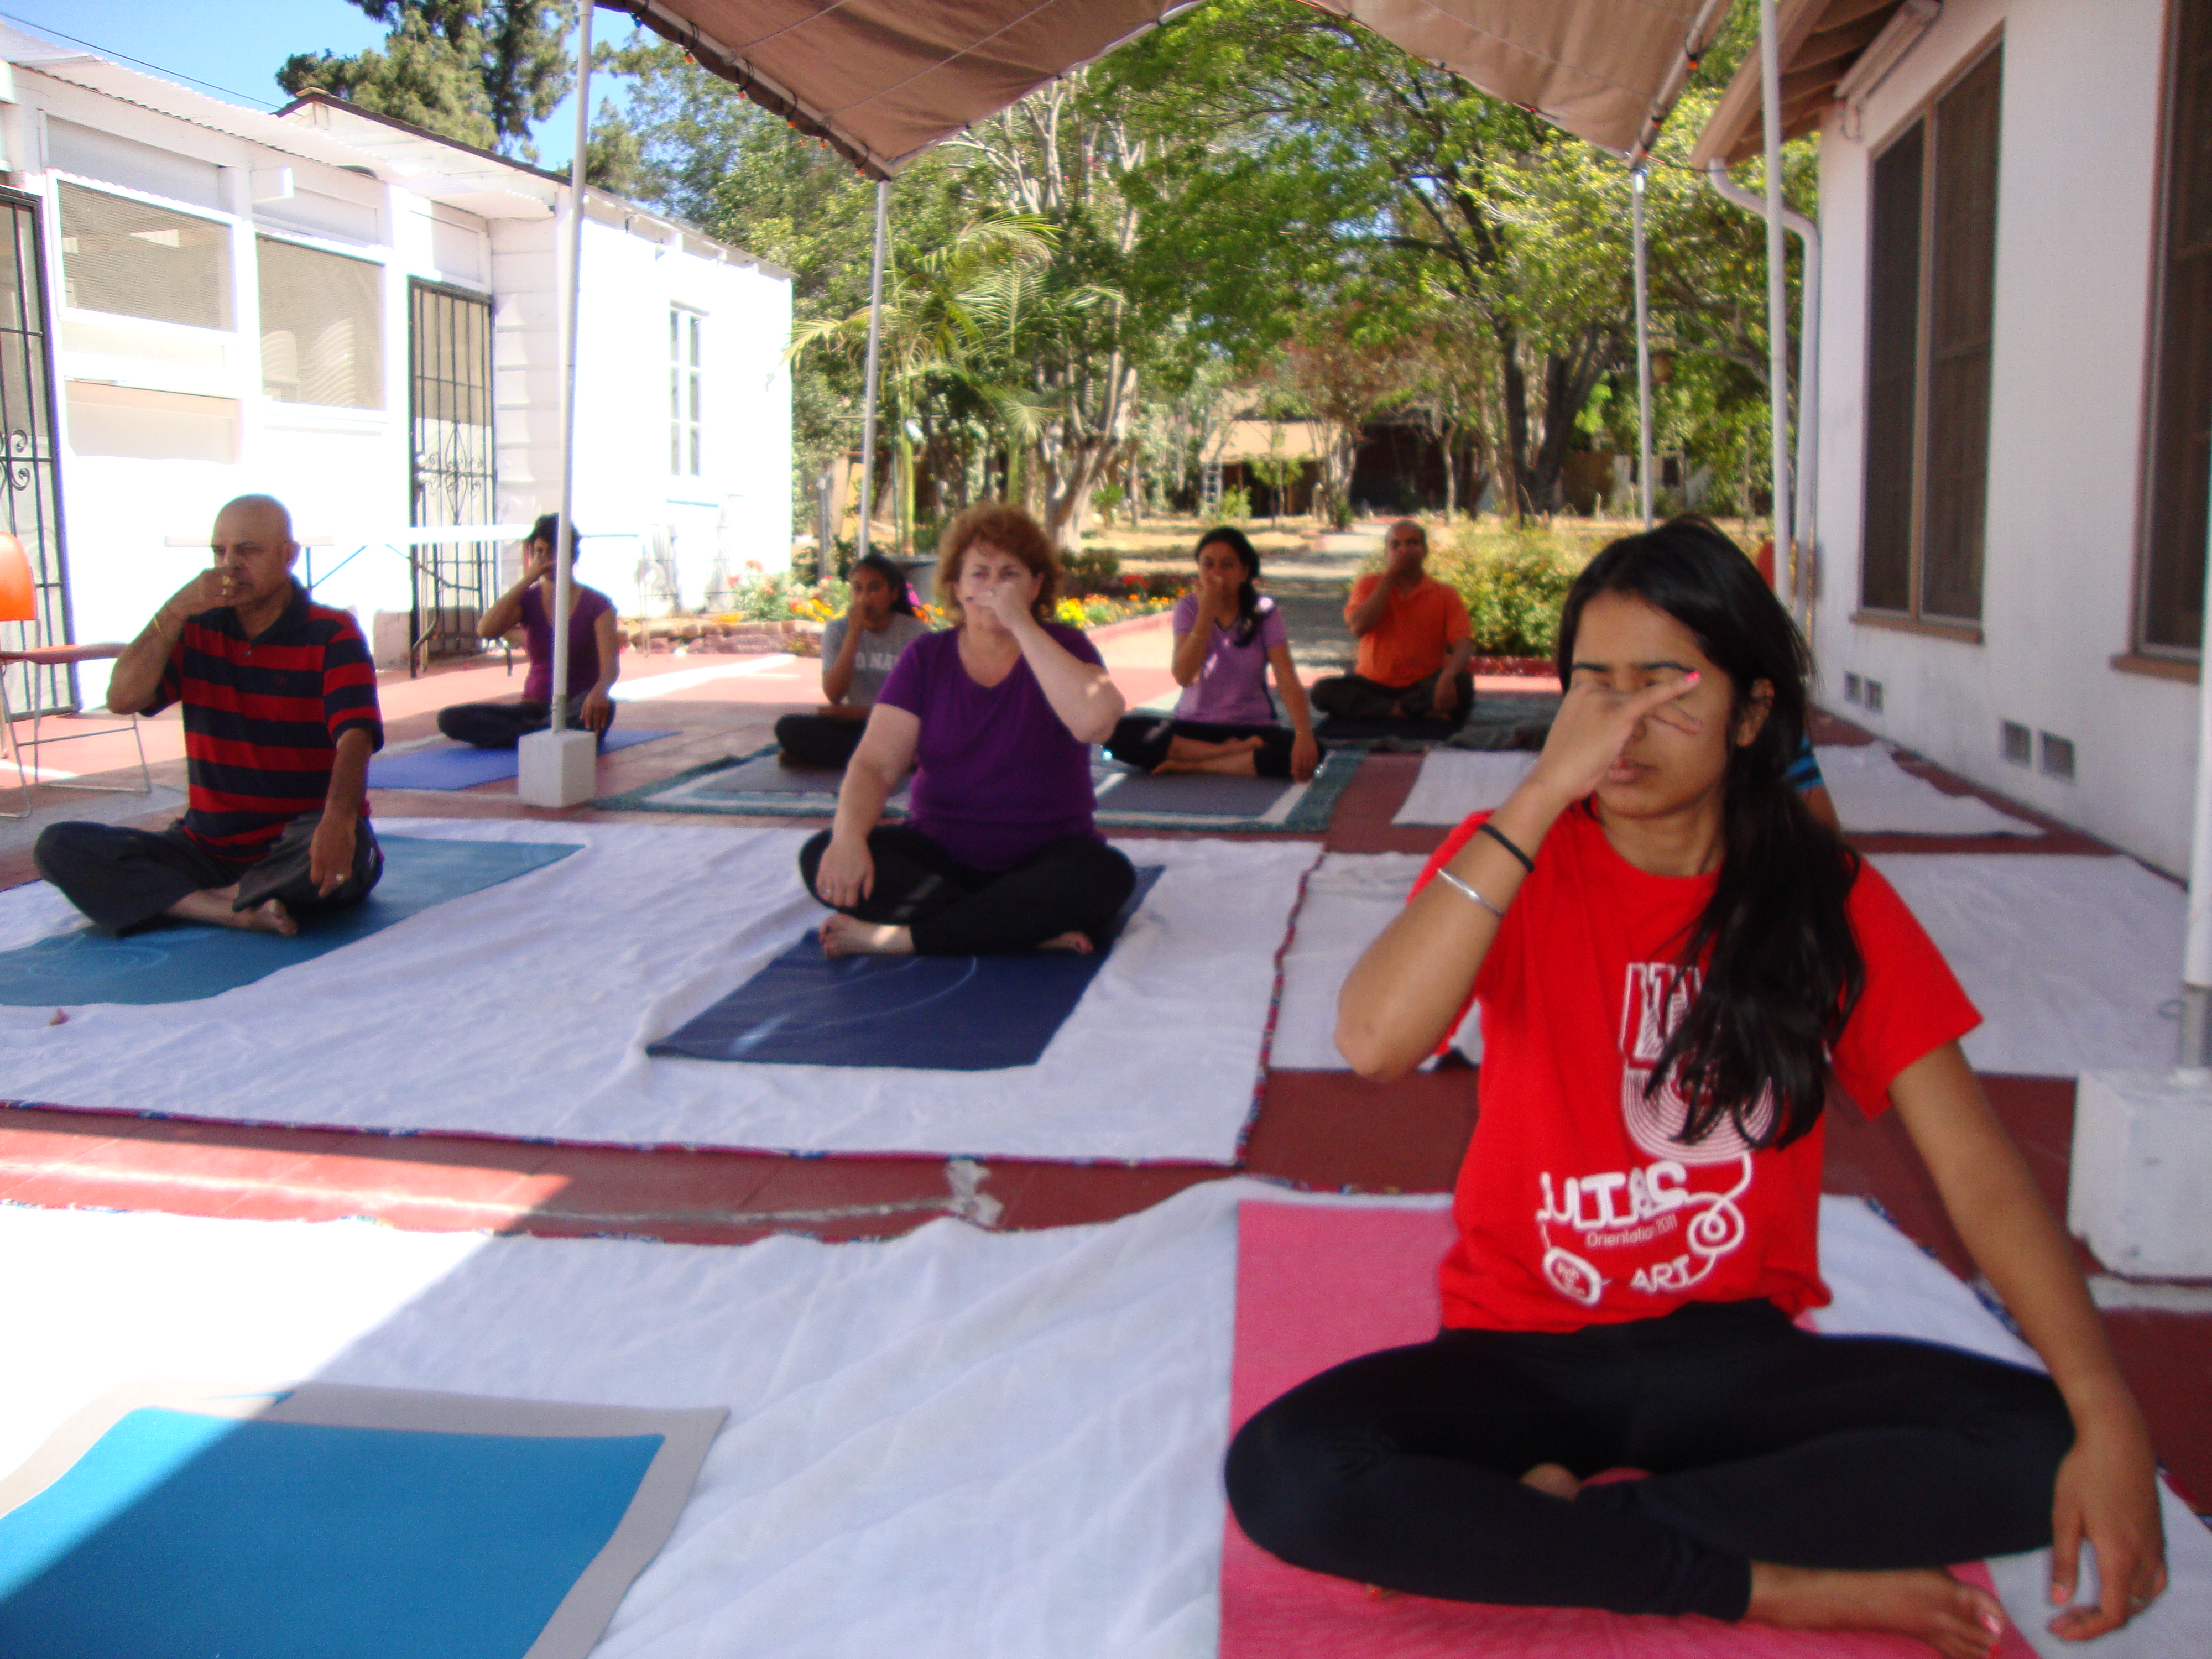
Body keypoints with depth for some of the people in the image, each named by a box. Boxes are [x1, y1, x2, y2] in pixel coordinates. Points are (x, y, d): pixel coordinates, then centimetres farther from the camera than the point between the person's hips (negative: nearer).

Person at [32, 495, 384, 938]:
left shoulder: (332, 636, -6)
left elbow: (354, 736, -22)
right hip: (207, 847, 5)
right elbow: (122, 699, -3)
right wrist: (175, 611, -13)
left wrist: (338, 821, -42)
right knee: (59, 846, -14)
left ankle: (220, 899, -16)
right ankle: (240, 911, -26)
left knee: (346, 851, -39)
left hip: (295, 850, -5)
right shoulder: (198, 627, 9)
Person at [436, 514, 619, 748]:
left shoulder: (596, 604, -1)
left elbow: (610, 662, -17)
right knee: (450, 719, -16)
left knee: (603, 707, -40)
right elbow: (486, 630, -13)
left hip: (576, 711, -4)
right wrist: (527, 579, -14)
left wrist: (600, 691, -42)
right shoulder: (528, 600, 8)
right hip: (535, 708, 4)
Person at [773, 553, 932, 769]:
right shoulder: (838, 630, 2)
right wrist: (854, 632, -17)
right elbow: (834, 695, -12)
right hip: (854, 726, 2)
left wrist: (860, 712, -10)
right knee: (788, 728, -25)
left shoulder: (916, 632, -4)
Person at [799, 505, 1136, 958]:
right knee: (821, 857, -23)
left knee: (1108, 876, -34)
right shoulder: (926, 658, 4)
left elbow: (1094, 721, -25)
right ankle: (1033, 929, -28)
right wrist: (848, 836, -26)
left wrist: (1022, 625, -22)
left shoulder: (1062, 648, -1)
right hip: (941, 853, 2)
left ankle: (896, 937, -29)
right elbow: (875, 765, -5)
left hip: (1044, 857, -2)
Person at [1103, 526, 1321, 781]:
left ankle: (1191, 766, -21)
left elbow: (1287, 678, -16)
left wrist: (1304, 734, -32)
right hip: (1193, 725, 0)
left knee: (1310, 752, -31)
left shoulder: (1263, 611, -4)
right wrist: (1207, 612, -22)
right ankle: (1235, 752, -19)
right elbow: (1183, 676, -18)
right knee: (1119, 733, -27)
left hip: (1252, 728, 0)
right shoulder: (1189, 607, -3)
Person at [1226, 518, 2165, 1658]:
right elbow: (1373, 1041, -25)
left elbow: (1981, 1177, -8)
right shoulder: (1516, 859, -5)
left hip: (1732, 1353, 1)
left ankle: (1559, 1524, -16)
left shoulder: (1830, 898, -2)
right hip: (1523, 1351, -1)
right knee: (1285, 1474, -28)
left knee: (2042, 1448, -25)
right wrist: (1547, 789, -26)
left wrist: (2108, 1417, -23)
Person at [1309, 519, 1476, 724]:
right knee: (1322, 690, -28)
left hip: (1422, 687, -1)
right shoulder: (1369, 585, 5)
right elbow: (1358, 628, -14)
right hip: (1373, 685, 2)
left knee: (1462, 682, -31)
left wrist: (1448, 677, -35)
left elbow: (1464, 645, -12)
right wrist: (1389, 576, -11)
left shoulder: (1445, 596, 2)